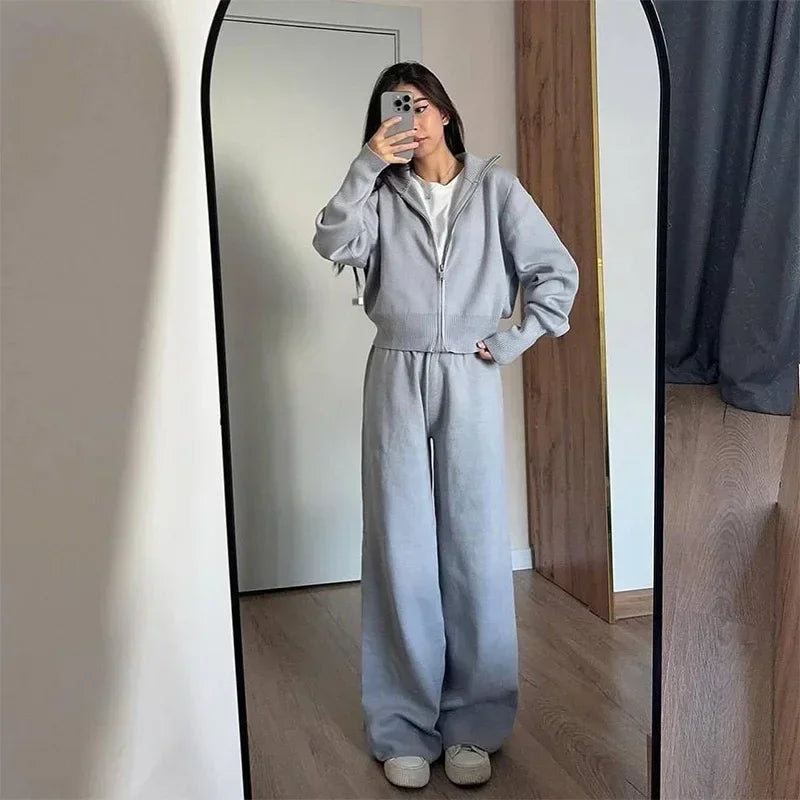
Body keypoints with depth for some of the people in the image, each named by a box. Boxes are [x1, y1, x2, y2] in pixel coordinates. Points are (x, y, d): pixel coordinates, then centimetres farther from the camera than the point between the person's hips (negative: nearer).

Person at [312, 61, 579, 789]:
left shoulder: (494, 186, 5)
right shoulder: (385, 194, 9)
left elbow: (558, 272, 3)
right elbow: (333, 244, -10)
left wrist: (515, 340, -2)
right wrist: (367, 164, -11)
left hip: (469, 381, -1)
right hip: (395, 380, 1)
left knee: (475, 547, 2)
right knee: (401, 548, 3)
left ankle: (474, 724, 17)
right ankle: (406, 727, 14)